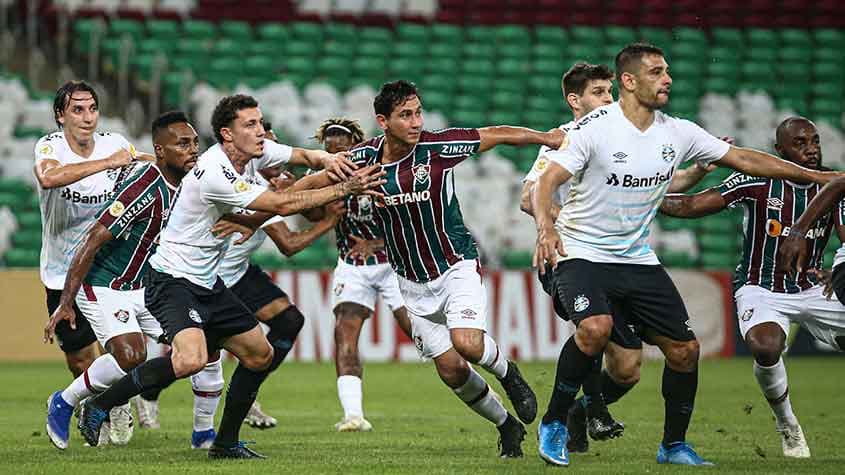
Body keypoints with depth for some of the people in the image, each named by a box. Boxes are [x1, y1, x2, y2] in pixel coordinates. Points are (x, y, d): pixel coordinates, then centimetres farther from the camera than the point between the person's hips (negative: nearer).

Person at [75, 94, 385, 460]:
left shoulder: (253, 153, 1)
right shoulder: (215, 173, -25)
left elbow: (304, 156, 12)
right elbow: (282, 204, -23)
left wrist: (326, 160, -13)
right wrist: (344, 189, -19)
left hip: (207, 285, 10)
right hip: (173, 280, -10)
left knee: (260, 354, 14)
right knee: (191, 359, -31)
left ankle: (226, 443, 24)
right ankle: (99, 406, -17)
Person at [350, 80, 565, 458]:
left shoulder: (437, 147, -15)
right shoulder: (364, 157, -10)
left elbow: (497, 135, -4)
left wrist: (546, 137, -1)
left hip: (456, 267, -3)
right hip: (411, 282, 3)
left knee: (467, 343, -26)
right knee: (449, 368, -1)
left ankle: (508, 373, 9)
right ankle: (507, 426, 22)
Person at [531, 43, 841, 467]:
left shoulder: (677, 133, 0)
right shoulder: (595, 127, -15)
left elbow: (743, 159, 7)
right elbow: (548, 181, -20)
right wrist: (546, 228, -41)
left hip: (637, 258, 6)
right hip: (583, 254, -6)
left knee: (685, 349, 1)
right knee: (596, 327, -32)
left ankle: (674, 445, 21)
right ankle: (554, 423, -13)